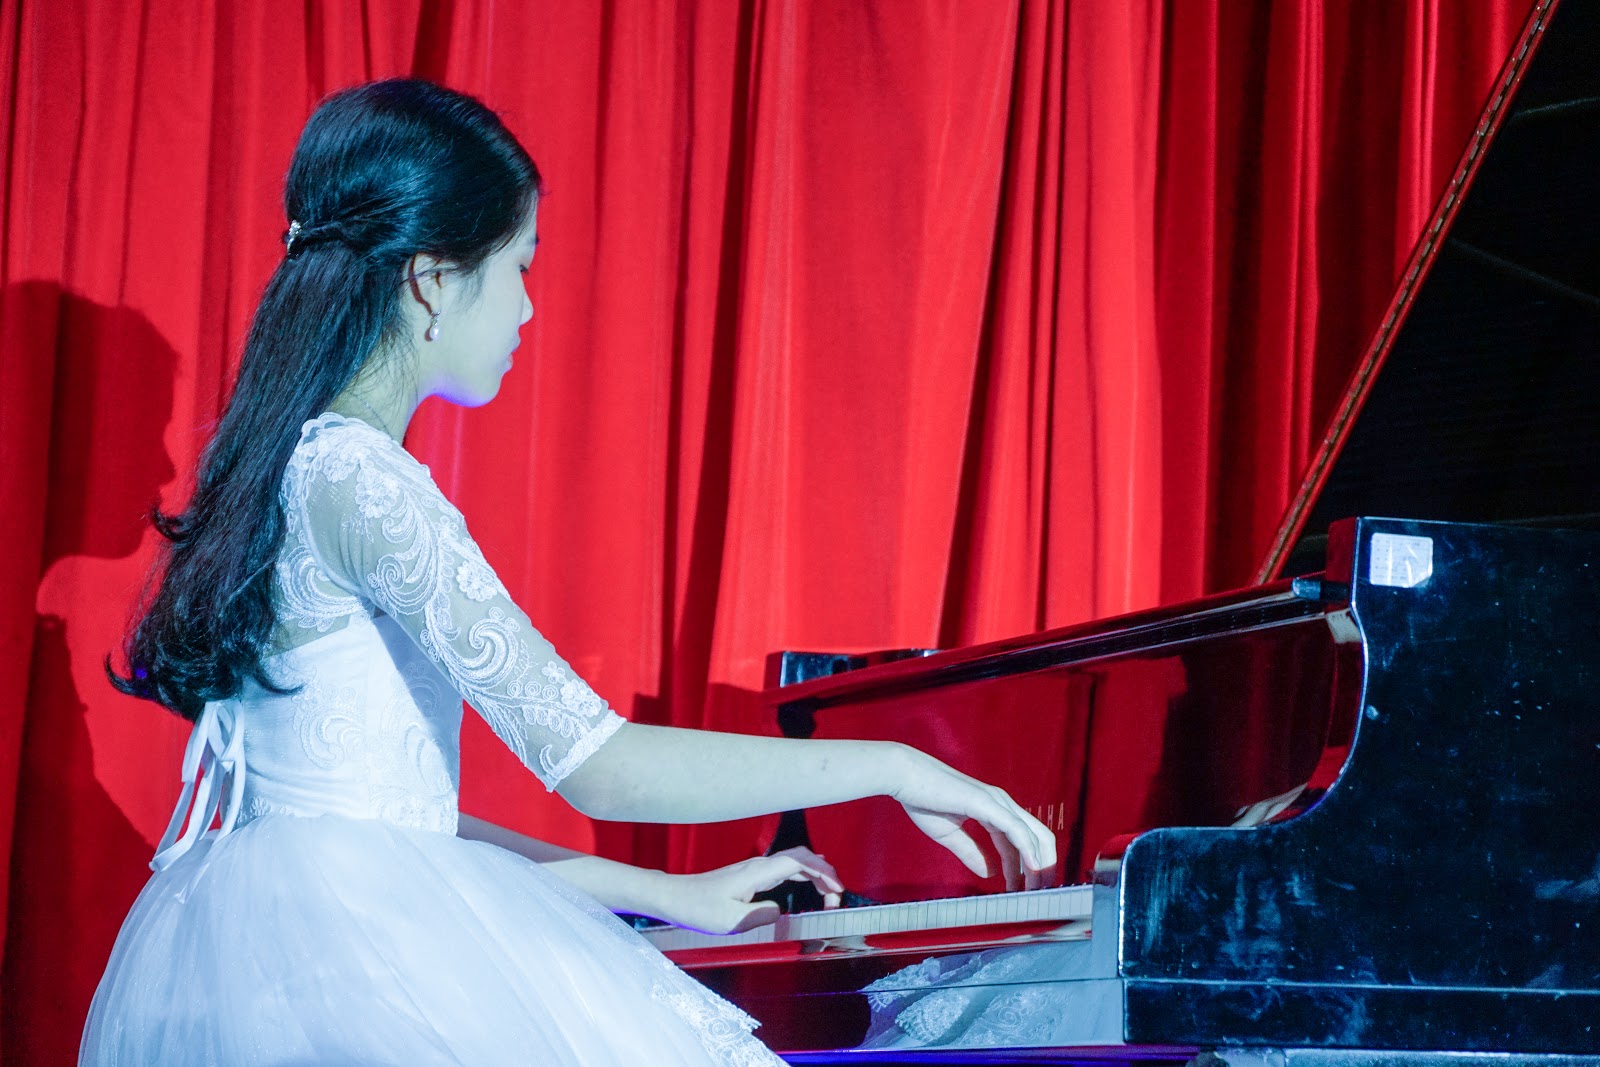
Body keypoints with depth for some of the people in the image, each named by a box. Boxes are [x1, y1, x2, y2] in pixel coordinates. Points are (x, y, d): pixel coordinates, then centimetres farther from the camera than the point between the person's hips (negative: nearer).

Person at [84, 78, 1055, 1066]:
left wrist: (664, 895, 20)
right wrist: (895, 768, -7)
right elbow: (595, 762, -17)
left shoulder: (291, 467, 16)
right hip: (352, 964, -9)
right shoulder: (356, 479, -13)